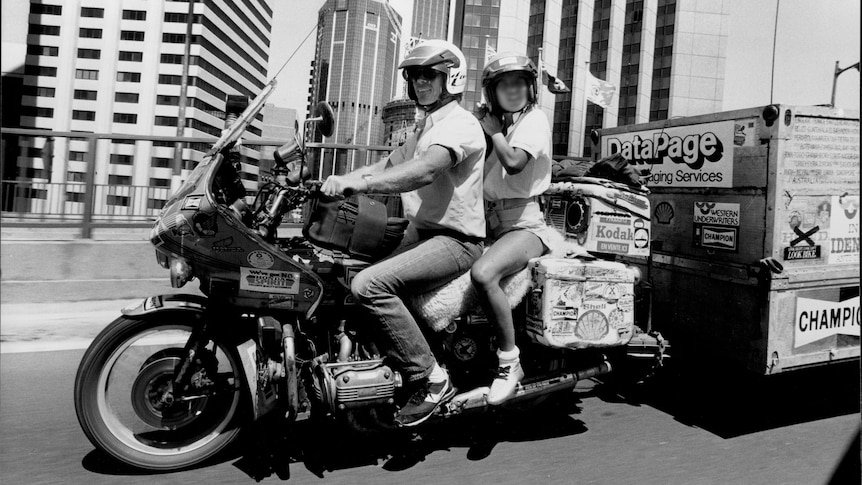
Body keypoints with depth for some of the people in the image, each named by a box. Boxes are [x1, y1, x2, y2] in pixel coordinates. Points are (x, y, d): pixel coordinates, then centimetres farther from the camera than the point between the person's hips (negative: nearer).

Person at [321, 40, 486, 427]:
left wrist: (359, 183, -37)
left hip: (454, 240, -9)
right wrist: (336, 182, 1)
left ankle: (430, 379, -17)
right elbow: (386, 167, 16)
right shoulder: (424, 128, 22)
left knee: (370, 285, -28)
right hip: (419, 233, 9)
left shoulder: (461, 124, -11)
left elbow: (424, 171, -29)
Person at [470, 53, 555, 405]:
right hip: (487, 225, 8)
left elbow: (514, 162, -21)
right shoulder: (492, 123, 22)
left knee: (482, 274, -36)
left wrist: (493, 131, -7)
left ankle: (510, 361, -21)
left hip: (524, 226, -8)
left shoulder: (534, 119, -2)